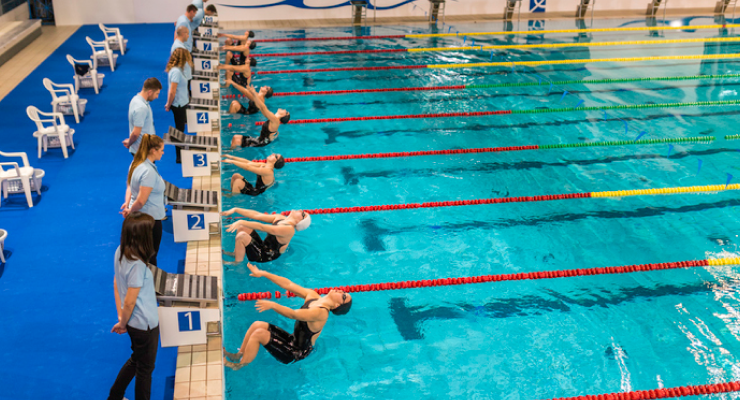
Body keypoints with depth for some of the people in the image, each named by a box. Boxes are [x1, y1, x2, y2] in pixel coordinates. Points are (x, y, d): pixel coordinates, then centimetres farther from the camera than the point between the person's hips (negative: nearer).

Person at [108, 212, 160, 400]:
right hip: (145, 324, -8)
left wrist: (121, 319, 7)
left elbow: (116, 285, 3)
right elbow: (129, 302, -24)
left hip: (134, 322, 8)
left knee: (136, 360, 29)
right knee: (146, 368, 14)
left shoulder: (120, 252, -5)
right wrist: (122, 324, -6)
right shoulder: (138, 265, -30)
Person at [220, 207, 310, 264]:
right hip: (263, 246, 9)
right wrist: (235, 210, -4)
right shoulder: (280, 218, 0)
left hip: (265, 256, -9)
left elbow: (262, 227, -33)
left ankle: (237, 263, -5)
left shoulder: (289, 229, -27)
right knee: (242, 227, 4)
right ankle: (236, 253, 15)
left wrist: (241, 222, -36)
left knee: (241, 236, -24)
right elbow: (256, 215, 1)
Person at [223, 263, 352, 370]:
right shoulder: (313, 296, -2)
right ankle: (239, 355, 16)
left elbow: (293, 314, -37)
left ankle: (239, 365, 6)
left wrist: (272, 305, -45)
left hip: (296, 354, -8)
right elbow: (288, 284, -2)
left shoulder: (321, 312, -28)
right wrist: (263, 273, -4)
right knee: (257, 325, 2)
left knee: (258, 334, -12)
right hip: (293, 340, 8)